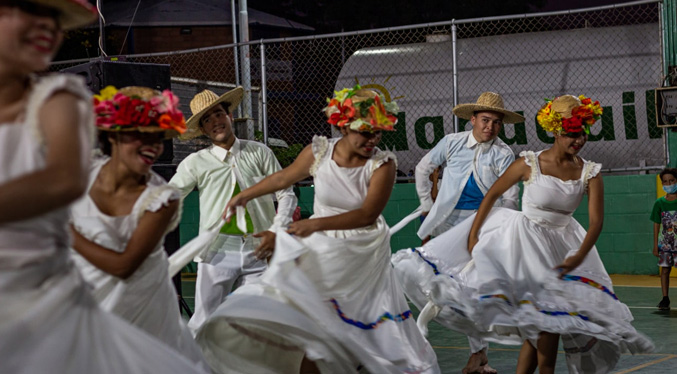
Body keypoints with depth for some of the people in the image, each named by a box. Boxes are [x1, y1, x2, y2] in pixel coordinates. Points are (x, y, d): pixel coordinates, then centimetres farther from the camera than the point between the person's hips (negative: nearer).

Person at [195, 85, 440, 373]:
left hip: (363, 259, -2)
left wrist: (316, 224, -34)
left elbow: (368, 214, -25)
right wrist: (245, 195, 23)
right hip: (321, 253, 2)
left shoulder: (383, 164, -15)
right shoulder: (319, 152, -9)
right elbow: (284, 177, 10)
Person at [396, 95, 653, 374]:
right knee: (546, 316, -8)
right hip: (525, 239, -3)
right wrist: (473, 234, -7)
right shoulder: (530, 164, -13)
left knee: (545, 320, 3)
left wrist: (579, 256, -25)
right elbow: (492, 194, -4)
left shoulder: (589, 173, -7)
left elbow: (596, 221, -10)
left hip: (562, 244, 3)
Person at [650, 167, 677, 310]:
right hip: (665, 243, 2)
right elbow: (656, 225, 8)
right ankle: (665, 299, 6)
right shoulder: (659, 203, 4)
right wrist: (655, 245, 5)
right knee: (665, 270, 1)